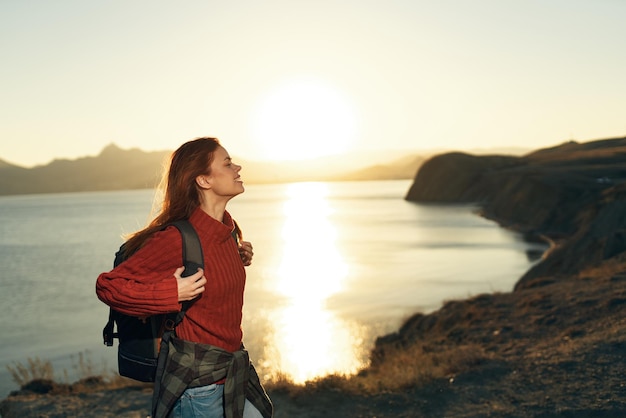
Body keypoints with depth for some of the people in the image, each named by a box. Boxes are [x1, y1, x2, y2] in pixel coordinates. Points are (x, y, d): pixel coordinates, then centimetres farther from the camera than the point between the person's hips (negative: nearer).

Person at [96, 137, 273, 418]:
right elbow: (108, 285, -19)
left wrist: (236, 262, 4)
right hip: (196, 382, -8)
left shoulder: (225, 228, 3)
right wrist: (173, 293, -27)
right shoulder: (178, 238, -23)